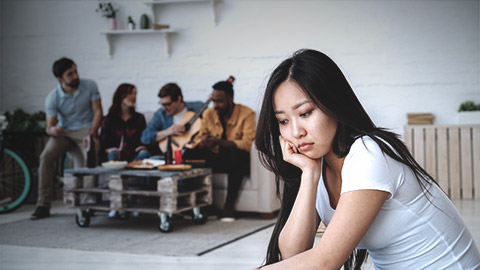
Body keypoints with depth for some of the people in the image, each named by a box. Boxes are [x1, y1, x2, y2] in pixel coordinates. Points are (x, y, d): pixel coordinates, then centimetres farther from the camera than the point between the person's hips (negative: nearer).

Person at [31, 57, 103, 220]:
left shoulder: (89, 86, -7)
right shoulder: (53, 98, -9)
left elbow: (98, 111, -5)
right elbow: (49, 127, -9)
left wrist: (92, 134, -19)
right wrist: (52, 130, -35)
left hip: (86, 129, -1)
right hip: (64, 132, 1)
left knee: (87, 163, -30)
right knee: (46, 156, -25)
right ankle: (43, 205, -21)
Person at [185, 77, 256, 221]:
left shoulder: (247, 114, -11)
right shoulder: (209, 114, 5)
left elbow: (247, 144, -23)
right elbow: (200, 137, 8)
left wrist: (219, 141, -34)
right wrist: (197, 143, -19)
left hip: (237, 161, -4)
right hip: (216, 159, 5)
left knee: (237, 154, -40)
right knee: (189, 154, -21)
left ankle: (229, 206, -31)